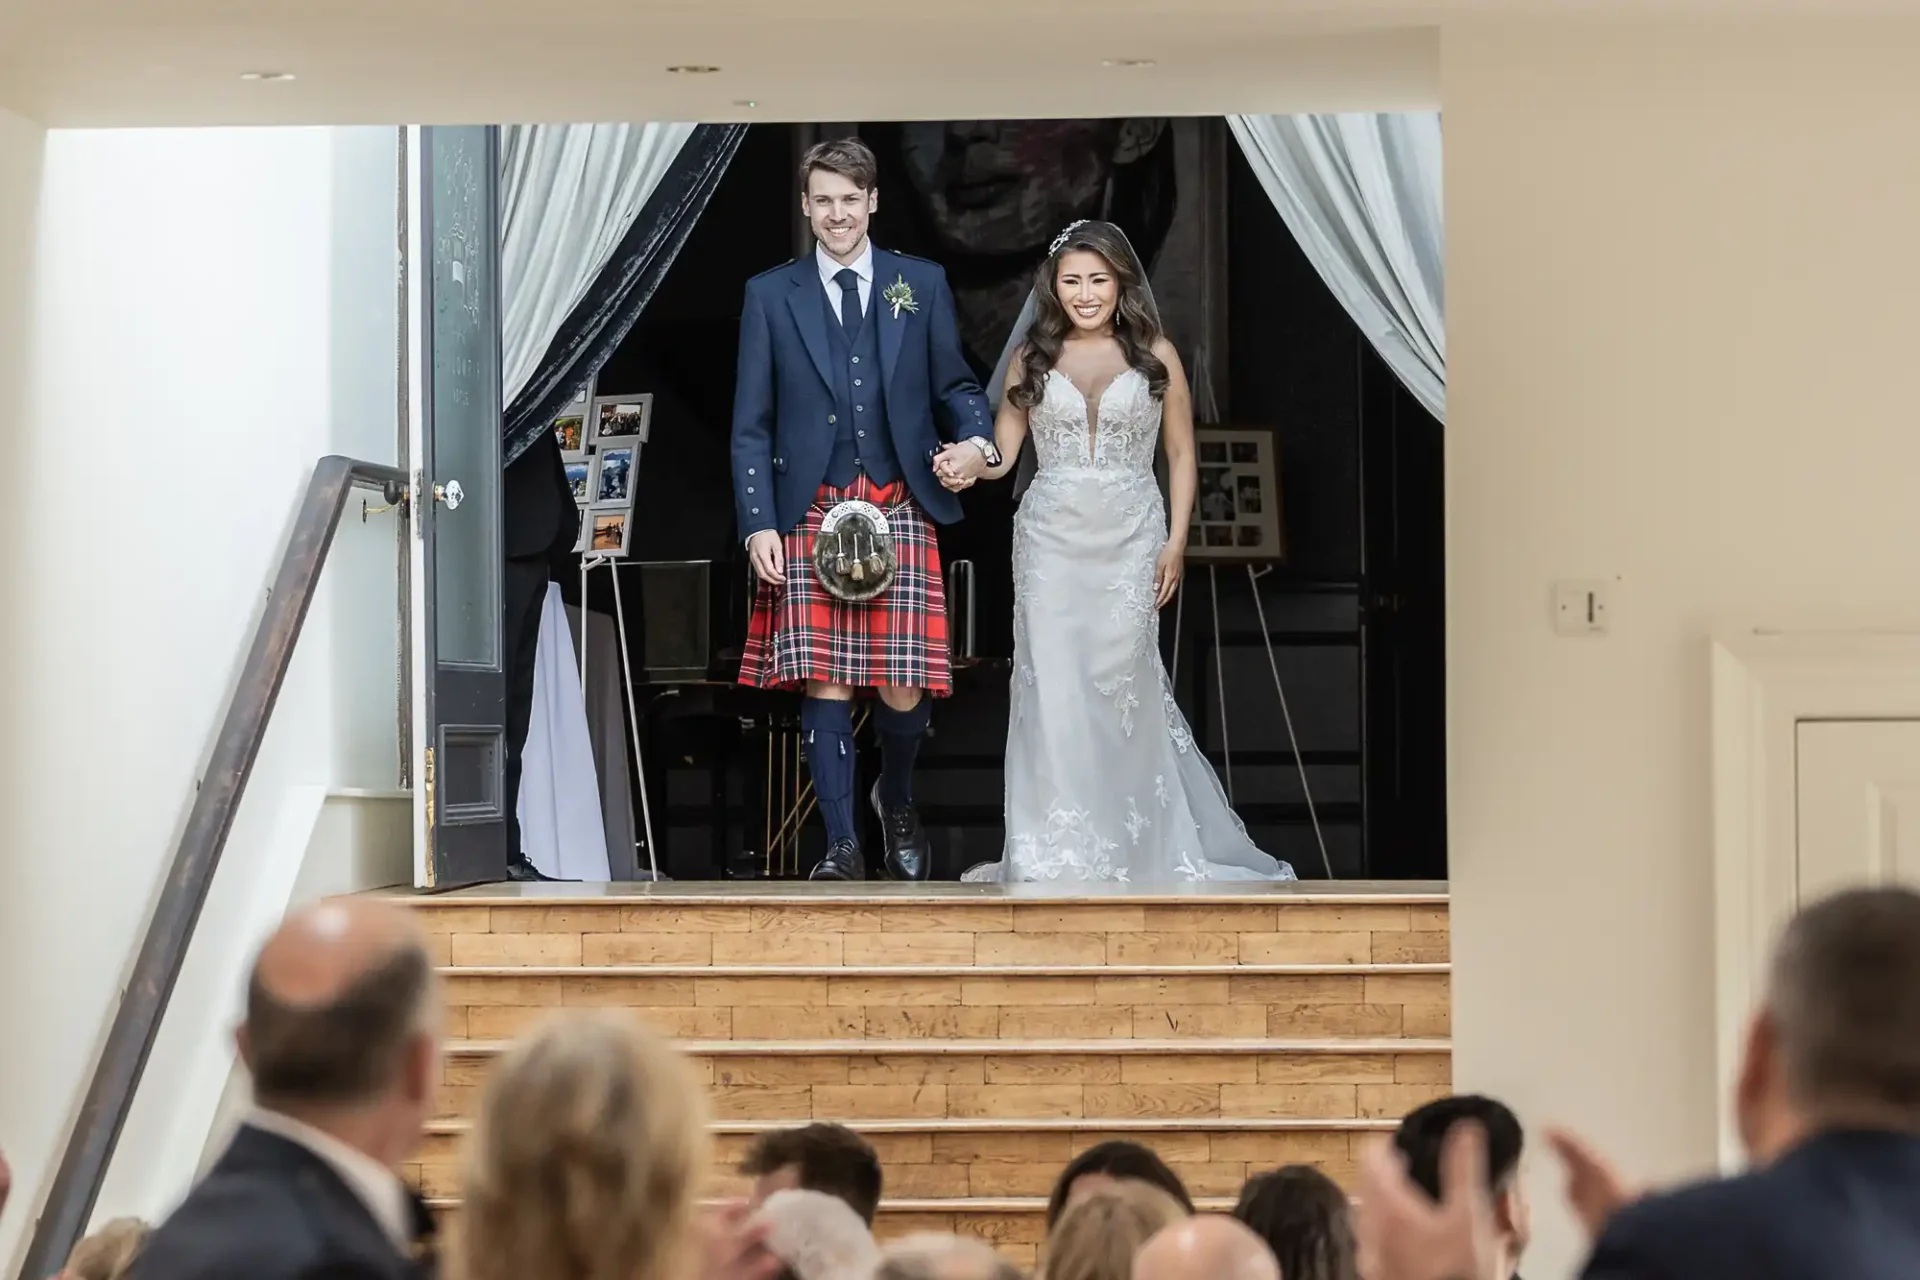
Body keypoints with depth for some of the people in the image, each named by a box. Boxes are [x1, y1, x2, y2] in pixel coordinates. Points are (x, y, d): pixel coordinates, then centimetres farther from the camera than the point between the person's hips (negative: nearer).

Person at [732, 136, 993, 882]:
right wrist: (758, 523, -3)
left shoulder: (922, 286, 11)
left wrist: (977, 439, -7)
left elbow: (955, 385, 15)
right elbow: (752, 424, 7)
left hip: (900, 512, 0)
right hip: (809, 516, 0)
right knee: (825, 684, -5)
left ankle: (897, 804, 25)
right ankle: (842, 846, 3)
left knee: (905, 687, -5)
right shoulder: (770, 296, 8)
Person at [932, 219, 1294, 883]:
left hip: (1129, 539, -1)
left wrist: (1176, 542, 0)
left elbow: (1180, 453, 7)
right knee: (1052, 687, -4)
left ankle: (1134, 843, 11)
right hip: (1049, 541, 1)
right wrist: (967, 464, -18)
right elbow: (1003, 449, 4)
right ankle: (1059, 850, 2)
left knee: (1122, 684, -2)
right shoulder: (1031, 356, 6)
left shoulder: (1155, 354, 3)